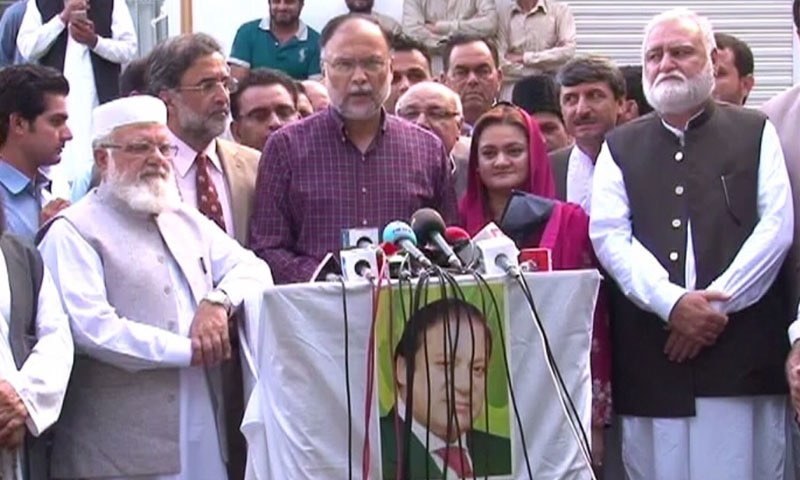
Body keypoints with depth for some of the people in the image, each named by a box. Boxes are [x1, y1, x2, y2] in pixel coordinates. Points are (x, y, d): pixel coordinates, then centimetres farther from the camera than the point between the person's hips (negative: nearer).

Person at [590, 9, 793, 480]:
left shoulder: (756, 133, 12)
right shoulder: (621, 147, 15)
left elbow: (778, 225, 1)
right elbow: (609, 236, 3)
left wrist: (719, 300, -9)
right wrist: (672, 303, -12)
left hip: (743, 347, -1)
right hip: (650, 351, 2)